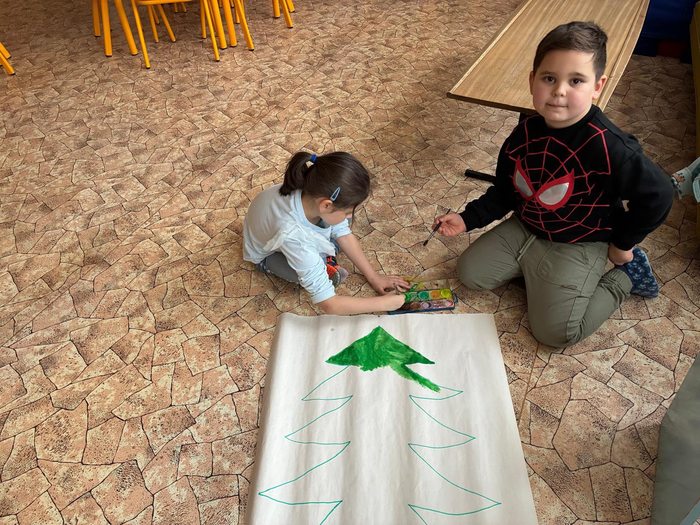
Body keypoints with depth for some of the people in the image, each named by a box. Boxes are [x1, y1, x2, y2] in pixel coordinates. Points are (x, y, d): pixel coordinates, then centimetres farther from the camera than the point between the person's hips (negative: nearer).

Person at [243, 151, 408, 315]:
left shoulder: (315, 193, -32)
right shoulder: (292, 235, -47)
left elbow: (343, 234, -12)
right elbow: (329, 304, -41)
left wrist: (373, 277, -12)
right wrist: (386, 302, -34)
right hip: (267, 252, -5)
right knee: (329, 276, -26)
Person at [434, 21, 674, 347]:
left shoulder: (607, 147, -29)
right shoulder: (525, 133, -10)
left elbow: (657, 195, -16)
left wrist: (622, 243, -6)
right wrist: (467, 219, -5)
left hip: (578, 247, -5)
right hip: (525, 228, 6)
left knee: (554, 332, -9)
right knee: (470, 273, 3)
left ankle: (625, 274, 12)